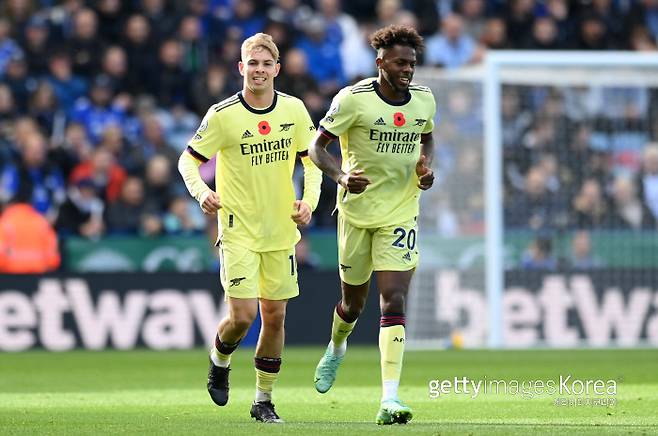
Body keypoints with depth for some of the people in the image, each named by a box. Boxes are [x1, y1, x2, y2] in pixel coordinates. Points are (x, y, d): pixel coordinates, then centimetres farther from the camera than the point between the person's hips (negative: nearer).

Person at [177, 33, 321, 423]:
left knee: (275, 316, 5)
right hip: (239, 230, -4)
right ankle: (220, 362, 21)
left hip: (281, 230, 4)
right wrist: (202, 192, -22)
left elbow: (312, 158, 12)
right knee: (243, 315, -12)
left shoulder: (294, 110, 0)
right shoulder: (223, 115, -10)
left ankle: (264, 401, 18)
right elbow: (189, 160, -3)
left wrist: (309, 200, -4)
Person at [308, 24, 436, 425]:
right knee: (354, 302, 14)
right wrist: (341, 176, -26)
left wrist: (426, 166, 0)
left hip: (401, 215, 1)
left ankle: (390, 399, -21)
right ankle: (336, 349, 51)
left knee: (394, 302, -14)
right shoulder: (354, 99, -13)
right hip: (357, 211, -1)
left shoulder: (425, 100, 0)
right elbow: (317, 146, -8)